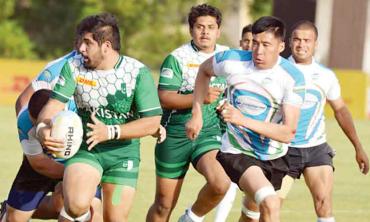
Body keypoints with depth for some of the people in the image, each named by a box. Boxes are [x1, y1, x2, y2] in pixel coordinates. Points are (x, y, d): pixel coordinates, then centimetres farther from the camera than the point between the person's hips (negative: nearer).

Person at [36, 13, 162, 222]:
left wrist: (110, 132, -26)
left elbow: (152, 122, -15)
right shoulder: (73, 67, -5)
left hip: (123, 152, 0)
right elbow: (55, 103, -7)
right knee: (77, 205, -26)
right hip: (85, 149, 0)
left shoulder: (138, 72, -13)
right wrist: (43, 128, -30)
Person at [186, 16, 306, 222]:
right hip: (237, 153, -3)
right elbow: (204, 71, 10)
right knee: (270, 204, -27)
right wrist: (197, 114, 5)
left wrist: (243, 120, -33)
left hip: (275, 157, 3)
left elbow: (288, 133, -23)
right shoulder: (233, 60, -16)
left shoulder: (293, 77, -18)